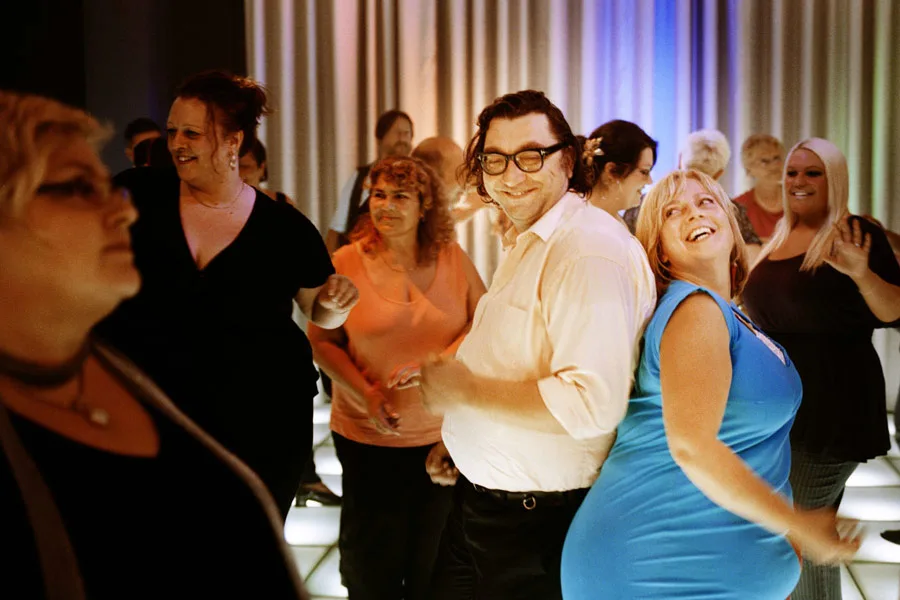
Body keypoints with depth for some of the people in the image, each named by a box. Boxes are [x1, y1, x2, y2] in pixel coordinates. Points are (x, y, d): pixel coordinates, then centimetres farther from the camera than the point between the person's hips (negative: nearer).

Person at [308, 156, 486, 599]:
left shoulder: (453, 258, -1)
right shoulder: (347, 262, -5)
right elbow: (322, 340, -4)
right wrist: (366, 394, -17)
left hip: (444, 437, 1)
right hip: (369, 439, -1)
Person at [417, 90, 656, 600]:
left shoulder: (592, 251, -22)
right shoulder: (526, 244, 12)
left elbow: (593, 404, -32)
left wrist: (462, 389, -24)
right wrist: (456, 441, 18)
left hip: (539, 526, -9)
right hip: (479, 502, 9)